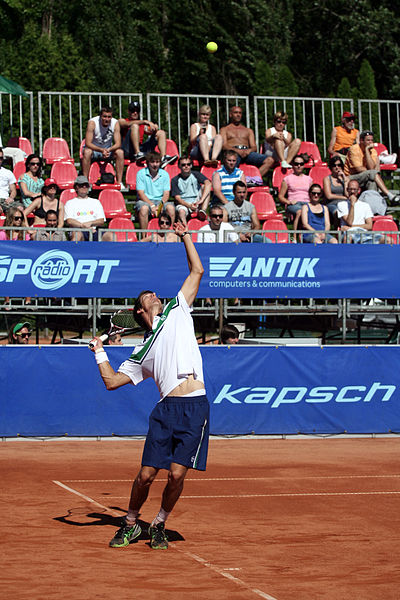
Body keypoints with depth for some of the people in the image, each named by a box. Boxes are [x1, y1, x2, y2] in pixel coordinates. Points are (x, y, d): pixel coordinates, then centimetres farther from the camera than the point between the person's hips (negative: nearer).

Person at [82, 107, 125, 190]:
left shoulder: (115, 123, -14)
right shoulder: (92, 123, -22)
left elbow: (118, 144, -18)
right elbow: (88, 143, -26)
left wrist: (108, 150, -39)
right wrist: (101, 150, -42)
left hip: (108, 149, 2)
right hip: (94, 149, -2)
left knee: (120, 152, -26)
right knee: (87, 151, -36)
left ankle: (119, 182, -22)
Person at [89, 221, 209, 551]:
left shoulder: (176, 311, 18)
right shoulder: (142, 353, 20)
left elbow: (197, 271, 18)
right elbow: (112, 381, 18)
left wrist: (185, 237, 19)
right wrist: (100, 352, 17)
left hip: (196, 408, -1)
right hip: (166, 409, 2)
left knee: (177, 475, -7)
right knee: (146, 475, -2)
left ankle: (159, 525, 16)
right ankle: (131, 523, 21)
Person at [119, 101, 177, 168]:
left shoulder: (142, 125, 29)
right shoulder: (121, 121, 14)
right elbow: (128, 124, -9)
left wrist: (154, 128, -13)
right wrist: (145, 122, -20)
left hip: (141, 149, 5)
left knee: (161, 133, -1)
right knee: (134, 126, -23)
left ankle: (163, 158, -28)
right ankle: (137, 154, -40)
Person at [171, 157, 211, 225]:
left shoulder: (196, 175, 6)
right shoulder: (175, 180, 5)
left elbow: (208, 183, -14)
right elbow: (177, 198, -4)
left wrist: (201, 200, -30)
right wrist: (189, 205, -24)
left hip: (196, 202, 2)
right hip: (183, 204, -2)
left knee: (204, 186, -18)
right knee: (181, 211, -35)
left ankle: (203, 211, -35)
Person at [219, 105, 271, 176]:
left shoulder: (248, 130, 33)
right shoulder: (225, 130, 23)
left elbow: (254, 147, 20)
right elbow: (223, 146, 6)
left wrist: (249, 150, -7)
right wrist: (237, 150, -14)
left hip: (247, 152, 3)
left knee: (269, 160, -28)